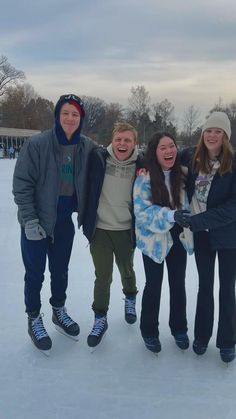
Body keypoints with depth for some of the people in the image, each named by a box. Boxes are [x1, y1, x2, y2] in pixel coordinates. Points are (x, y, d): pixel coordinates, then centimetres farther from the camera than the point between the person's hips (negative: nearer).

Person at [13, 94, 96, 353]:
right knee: (35, 273, 7)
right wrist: (30, 219, -15)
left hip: (65, 221, 4)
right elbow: (21, 183, -13)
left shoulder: (87, 147, -4)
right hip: (36, 221, -3)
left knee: (60, 270, 19)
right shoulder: (37, 144, -15)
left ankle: (59, 311, 41)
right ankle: (34, 320, 28)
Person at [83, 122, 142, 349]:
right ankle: (100, 319, 26)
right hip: (99, 229, -1)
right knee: (102, 277, 6)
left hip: (126, 231, 1)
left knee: (126, 271, 22)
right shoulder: (98, 158, -12)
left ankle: (130, 299, 51)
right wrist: (85, 219, -2)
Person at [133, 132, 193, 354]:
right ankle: (149, 331, 30)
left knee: (178, 284, 15)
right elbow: (142, 211, -21)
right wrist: (171, 215, -33)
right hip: (154, 240, -4)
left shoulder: (181, 175, -2)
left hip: (178, 238, 4)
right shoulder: (145, 178, -17)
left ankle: (179, 328, 36)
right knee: (154, 285, 10)